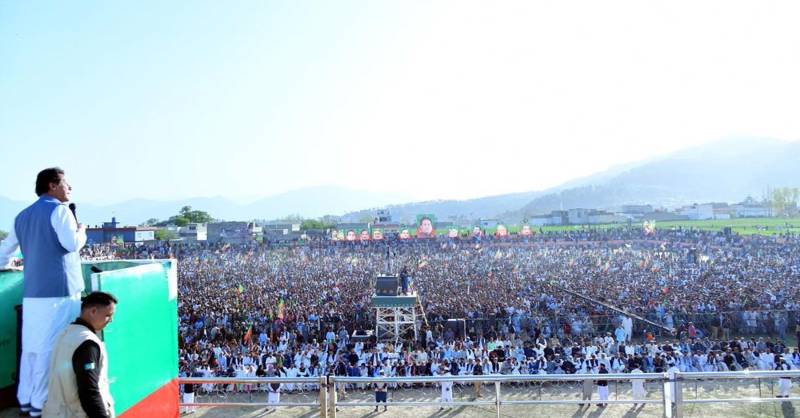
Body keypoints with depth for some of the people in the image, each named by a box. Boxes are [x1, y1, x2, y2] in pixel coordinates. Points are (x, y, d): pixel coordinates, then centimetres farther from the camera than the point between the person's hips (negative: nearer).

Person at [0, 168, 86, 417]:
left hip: (31, 292, 8)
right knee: (53, 347, -4)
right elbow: (72, 244, -20)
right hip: (59, 290, -8)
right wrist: (81, 232, 0)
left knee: (31, 346, 13)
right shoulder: (58, 210, -7)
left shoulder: (22, 216, 17)